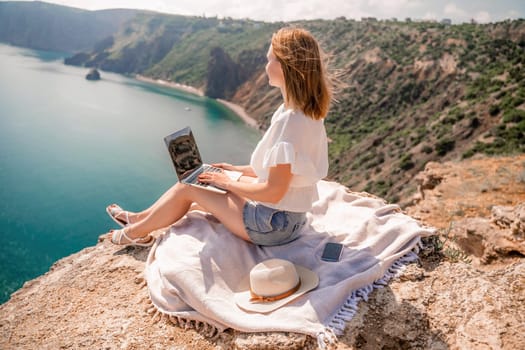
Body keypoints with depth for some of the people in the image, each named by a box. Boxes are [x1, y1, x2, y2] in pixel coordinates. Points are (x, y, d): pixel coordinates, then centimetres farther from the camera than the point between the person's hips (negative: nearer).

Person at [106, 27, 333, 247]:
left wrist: (227, 182, -13)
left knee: (187, 188, 3)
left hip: (272, 225, -8)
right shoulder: (307, 113, 2)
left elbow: (273, 192, -27)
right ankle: (141, 218, 34)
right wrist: (238, 170, 13)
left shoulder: (289, 121, -28)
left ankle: (136, 232, 27)